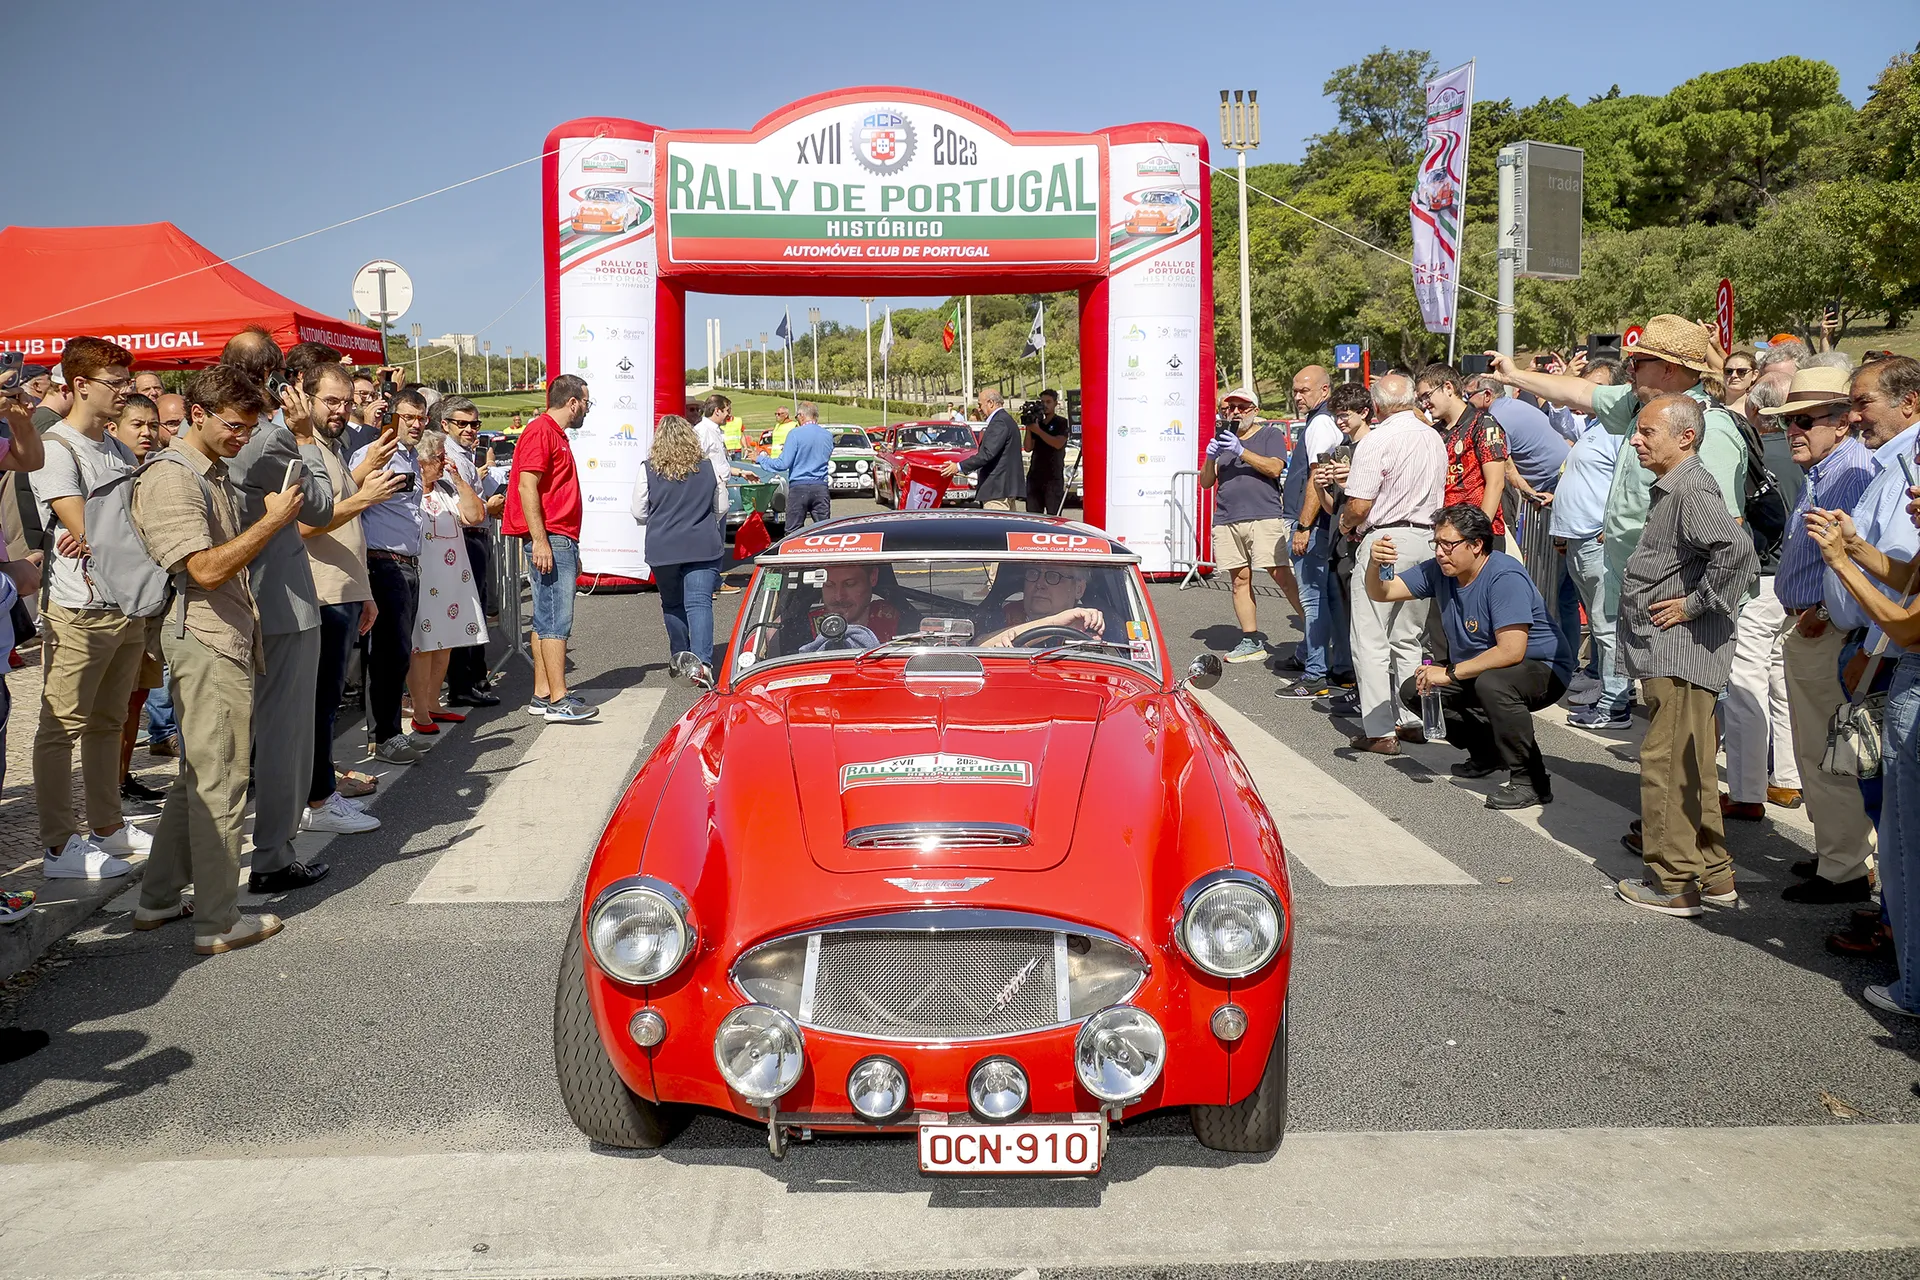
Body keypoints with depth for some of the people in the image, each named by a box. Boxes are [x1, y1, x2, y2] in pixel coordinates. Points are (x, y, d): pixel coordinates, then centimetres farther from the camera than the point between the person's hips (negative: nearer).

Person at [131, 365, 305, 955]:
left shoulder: (216, 474, 18)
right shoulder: (170, 480, -14)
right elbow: (206, 568, -23)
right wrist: (274, 519, -19)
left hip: (227, 641, 10)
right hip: (208, 645, -10)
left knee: (198, 776, 17)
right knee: (220, 784, -4)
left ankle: (159, 898, 26)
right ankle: (217, 922, 4)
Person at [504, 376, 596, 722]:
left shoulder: (557, 434, 22)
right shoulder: (541, 431, -9)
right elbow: (527, 487, -18)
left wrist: (572, 551, 25)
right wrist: (540, 541, -23)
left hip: (561, 540, 11)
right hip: (550, 539, -11)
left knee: (547, 619, 10)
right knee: (557, 619, -12)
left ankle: (542, 696, 14)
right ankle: (558, 702, -13)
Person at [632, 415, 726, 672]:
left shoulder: (648, 469, -4)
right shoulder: (708, 467, 1)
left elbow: (639, 513, 3)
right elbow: (721, 508, 10)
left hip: (663, 549, 0)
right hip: (704, 546, 0)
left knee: (672, 605, 15)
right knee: (700, 602, -5)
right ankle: (702, 660, -19)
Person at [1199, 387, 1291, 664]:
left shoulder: (1271, 435, 8)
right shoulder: (1221, 438, 22)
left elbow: (1274, 468, -8)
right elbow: (1206, 482, 18)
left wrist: (1241, 451, -15)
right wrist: (1210, 457, -2)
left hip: (1264, 518, -5)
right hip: (1226, 522, 5)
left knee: (1281, 574, -14)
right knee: (1240, 581, 4)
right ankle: (1251, 641, 8)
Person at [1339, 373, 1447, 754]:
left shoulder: (1376, 441, -14)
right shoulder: (1435, 439, 9)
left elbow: (1360, 505, -17)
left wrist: (1345, 523, 4)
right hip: (1426, 538, 7)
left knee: (1371, 640, -2)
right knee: (1408, 638, 17)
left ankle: (1380, 731, -2)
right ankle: (1411, 720, 21)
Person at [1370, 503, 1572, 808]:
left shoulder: (1505, 577, -27)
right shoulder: (1439, 571, -3)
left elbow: (1511, 651, -34)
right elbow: (1381, 593, -2)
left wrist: (1449, 673, -27)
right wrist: (1376, 565, -25)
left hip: (1542, 669, -8)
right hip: (1478, 670, 8)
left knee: (1491, 683, -38)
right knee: (1414, 691, -2)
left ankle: (1529, 780, -23)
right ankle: (1488, 752, 14)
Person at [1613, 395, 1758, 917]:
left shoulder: (1692, 488, -17)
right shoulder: (1670, 487, 16)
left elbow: (1737, 551, -31)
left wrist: (1696, 604, -22)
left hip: (1681, 653, -11)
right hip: (1666, 652, 11)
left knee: (1667, 763, -5)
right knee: (1692, 766, 17)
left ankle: (1673, 883, 2)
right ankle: (1712, 873, 27)